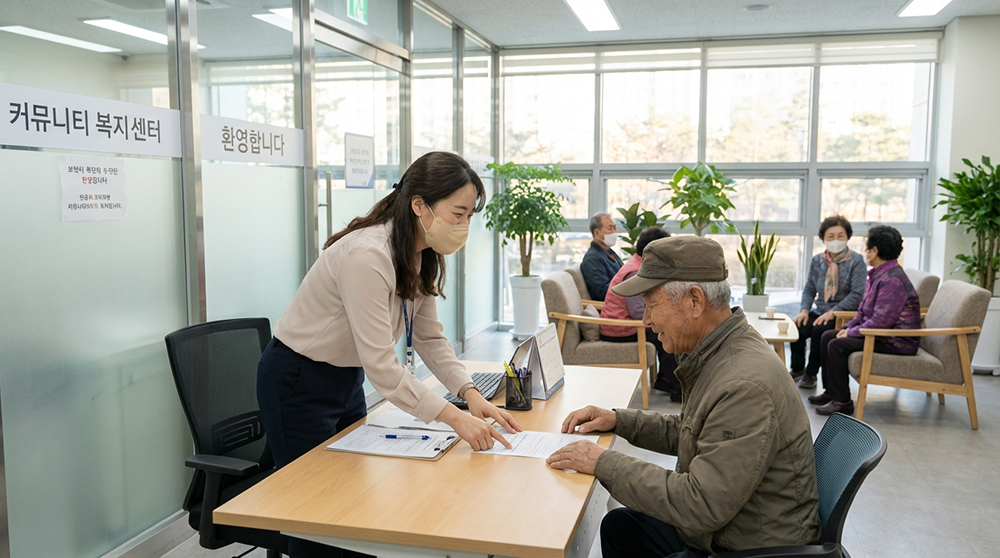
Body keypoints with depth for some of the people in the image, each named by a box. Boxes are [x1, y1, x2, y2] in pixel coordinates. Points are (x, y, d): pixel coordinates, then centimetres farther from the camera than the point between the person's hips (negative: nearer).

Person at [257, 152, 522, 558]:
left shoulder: (423, 257, -3)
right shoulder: (368, 255, -31)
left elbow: (429, 337, 0)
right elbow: (380, 365, -34)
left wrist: (470, 392, -14)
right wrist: (454, 418, -35)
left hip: (346, 379, 8)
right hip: (298, 383, -8)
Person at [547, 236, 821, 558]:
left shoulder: (746, 386, -31)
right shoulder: (713, 355, 1)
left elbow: (702, 506, -31)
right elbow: (686, 434, 17)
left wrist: (604, 464, -24)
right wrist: (618, 420, 5)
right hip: (716, 525, 9)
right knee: (618, 525, 18)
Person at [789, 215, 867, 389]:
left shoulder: (856, 261, -5)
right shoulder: (817, 261, 10)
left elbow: (857, 294, -13)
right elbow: (809, 289, 13)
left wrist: (833, 313, -21)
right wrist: (805, 310, -6)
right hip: (820, 311, 5)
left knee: (819, 331, -31)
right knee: (797, 327, -22)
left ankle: (811, 373, -11)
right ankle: (797, 369, -2)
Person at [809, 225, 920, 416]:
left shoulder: (892, 280, -23)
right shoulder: (877, 274, 12)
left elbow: (880, 322, -28)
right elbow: (864, 311, 20)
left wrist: (851, 333, -16)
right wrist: (848, 327, 3)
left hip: (896, 342, -11)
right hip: (881, 334, 11)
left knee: (837, 345, -23)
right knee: (828, 336, 9)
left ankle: (842, 402, -13)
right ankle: (831, 391, 15)